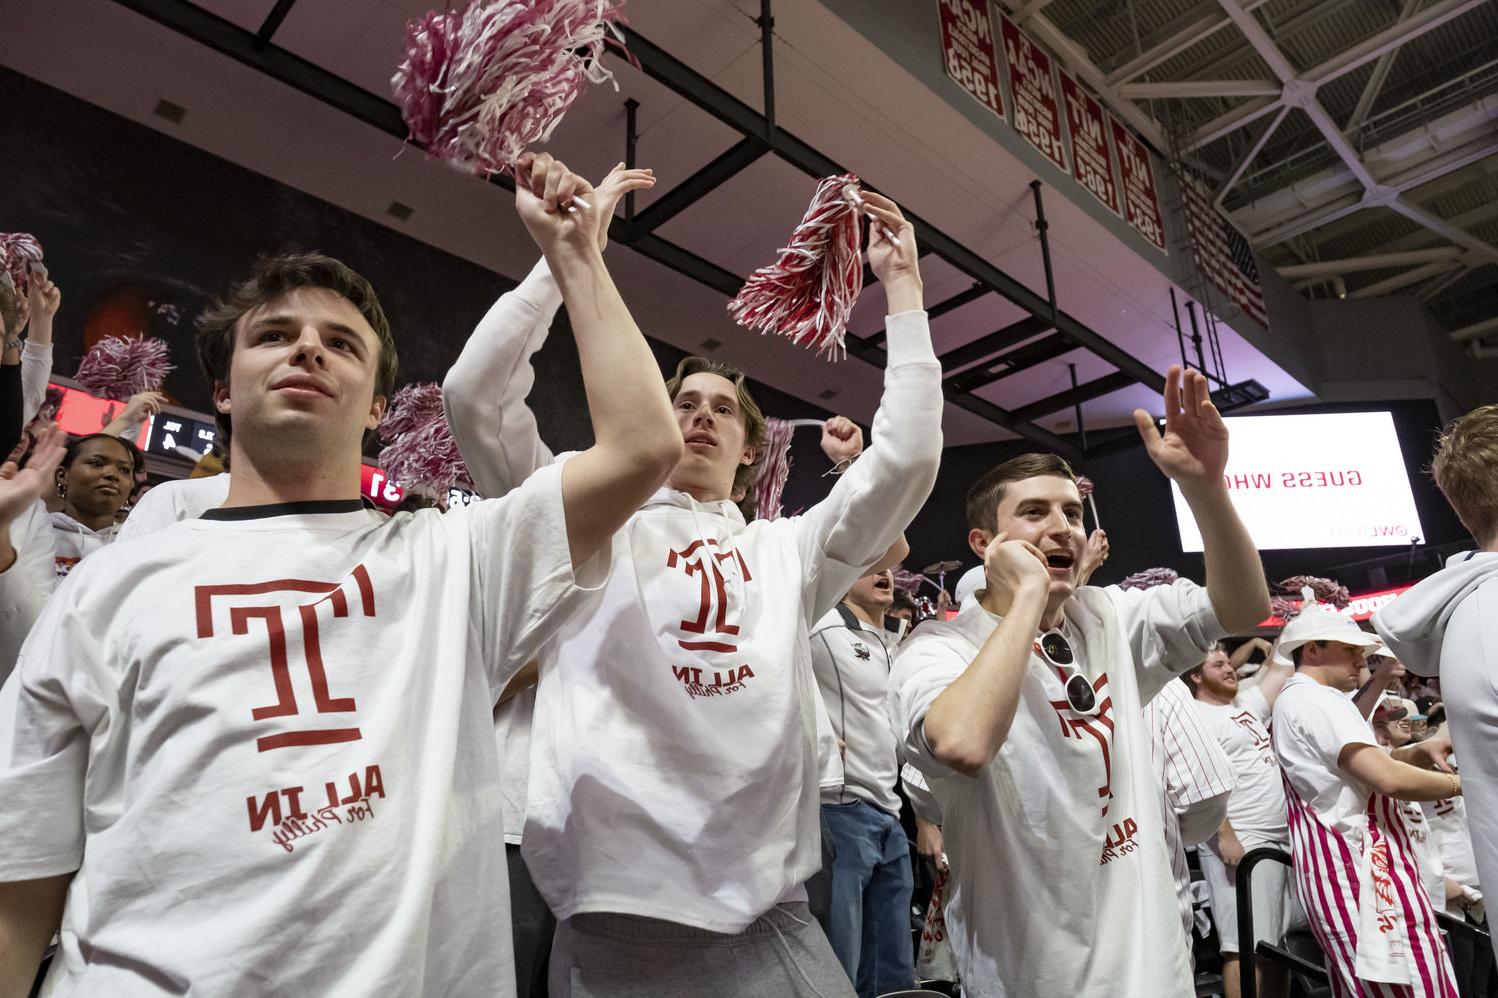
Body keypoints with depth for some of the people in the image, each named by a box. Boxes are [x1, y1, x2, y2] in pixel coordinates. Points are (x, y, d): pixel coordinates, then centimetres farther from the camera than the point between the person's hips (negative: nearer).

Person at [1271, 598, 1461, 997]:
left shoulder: (1293, 701, 20)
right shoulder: (1315, 699, -15)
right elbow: (1388, 779, -22)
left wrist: (1420, 752, 9)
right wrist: (1458, 783, -4)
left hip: (1344, 864, 10)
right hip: (1359, 867, -10)